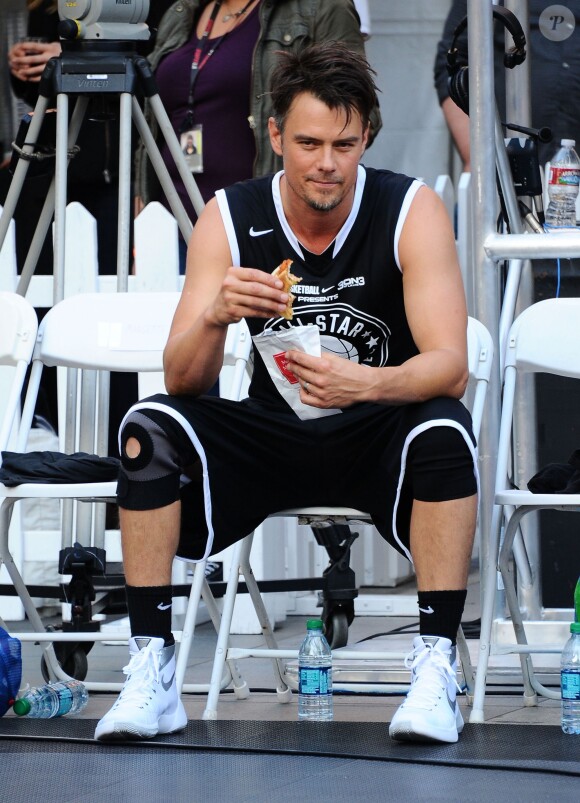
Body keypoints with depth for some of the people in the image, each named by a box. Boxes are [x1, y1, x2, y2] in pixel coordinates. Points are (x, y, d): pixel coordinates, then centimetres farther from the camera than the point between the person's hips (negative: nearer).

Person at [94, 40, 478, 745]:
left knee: (444, 429, -34)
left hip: (377, 436, -2)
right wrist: (215, 317, -35)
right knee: (150, 426, -22)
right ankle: (151, 672, -21)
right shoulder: (230, 218, -8)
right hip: (270, 431, 2)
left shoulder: (412, 211, -14)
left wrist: (368, 383, -43)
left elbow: (449, 365, -22)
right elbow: (182, 380, -12)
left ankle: (436, 665, -27)